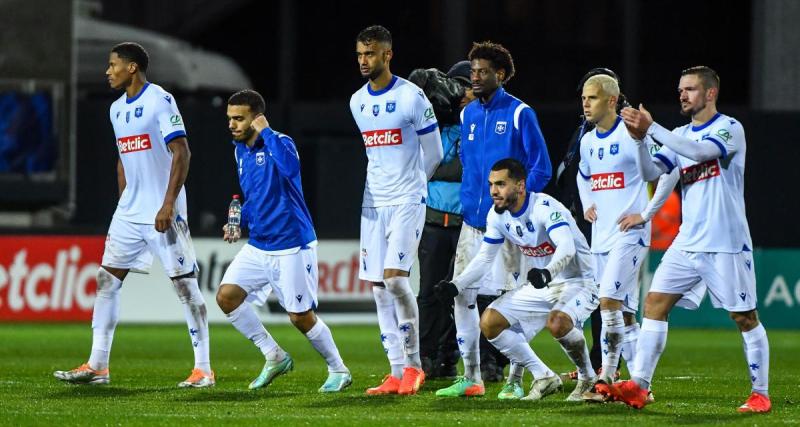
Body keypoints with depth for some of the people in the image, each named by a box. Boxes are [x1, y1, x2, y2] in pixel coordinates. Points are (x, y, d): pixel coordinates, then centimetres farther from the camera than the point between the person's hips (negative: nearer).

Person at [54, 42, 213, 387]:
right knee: (107, 280, 3)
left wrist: (168, 205, -21)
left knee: (185, 284, -5)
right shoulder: (117, 109, 14)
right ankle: (97, 366, 6)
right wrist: (124, 203, 18)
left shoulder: (160, 100, -11)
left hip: (163, 213, -8)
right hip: (129, 213, 8)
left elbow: (181, 153, -16)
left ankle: (203, 369, -1)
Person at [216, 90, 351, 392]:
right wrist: (238, 223, 7)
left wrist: (265, 132, -28)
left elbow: (290, 168, -40)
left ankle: (339, 371, 16)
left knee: (301, 317, -4)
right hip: (257, 246, 8)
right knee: (226, 296, -5)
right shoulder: (240, 151, 9)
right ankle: (274, 357, 7)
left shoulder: (279, 143, -14)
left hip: (291, 247, -8)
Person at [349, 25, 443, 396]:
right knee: (378, 286, 2)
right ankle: (397, 372, 6)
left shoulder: (411, 97, -9)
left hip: (407, 201, -7)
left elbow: (433, 154, -1)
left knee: (395, 276, -18)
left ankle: (413, 365, -7)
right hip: (373, 204, 7)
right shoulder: (357, 102, 11)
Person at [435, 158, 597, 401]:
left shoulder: (545, 208, -25)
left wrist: (547, 273, -60)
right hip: (539, 288, 8)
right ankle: (544, 378, 4)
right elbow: (484, 259, 6)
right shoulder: (497, 215, -2)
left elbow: (567, 248, -40)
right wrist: (456, 286, -10)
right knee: (489, 323, -7)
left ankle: (588, 379, -9)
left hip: (576, 283, -8)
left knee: (557, 323, -37)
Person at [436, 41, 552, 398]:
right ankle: (471, 378, 11)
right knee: (462, 296, 4)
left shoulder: (519, 114, -7)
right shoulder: (468, 114, 11)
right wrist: (469, 200, 13)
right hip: (472, 221, 6)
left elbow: (541, 167, -8)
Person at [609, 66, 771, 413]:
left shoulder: (730, 129, -7)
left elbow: (700, 151, -26)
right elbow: (651, 173, 3)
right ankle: (638, 386, -6)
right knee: (654, 303, -4)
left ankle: (760, 394, 8)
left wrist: (652, 128, -26)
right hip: (687, 242, 6)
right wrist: (640, 138, -13)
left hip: (726, 244, -6)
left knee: (745, 317, -1)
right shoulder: (679, 136, 12)